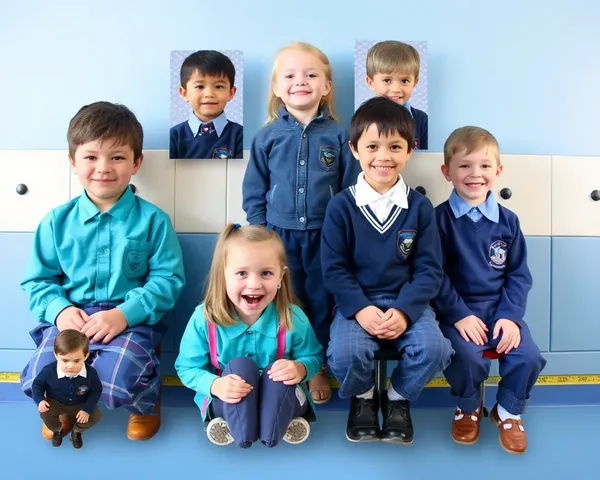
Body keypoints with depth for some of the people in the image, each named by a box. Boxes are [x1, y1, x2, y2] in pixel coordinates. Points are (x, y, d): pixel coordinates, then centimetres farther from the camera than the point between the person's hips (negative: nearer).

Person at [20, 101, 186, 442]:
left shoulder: (152, 220, -4)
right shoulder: (58, 221, 5)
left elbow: (168, 279, -7)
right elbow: (39, 280, 9)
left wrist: (124, 314, -19)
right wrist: (59, 309, -11)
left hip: (131, 319, -3)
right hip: (72, 317, 3)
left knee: (116, 383, -26)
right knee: (39, 382, -17)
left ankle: (147, 399, 14)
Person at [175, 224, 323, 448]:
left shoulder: (293, 318, -17)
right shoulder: (204, 319, -19)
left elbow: (314, 357, -2)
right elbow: (187, 368, -10)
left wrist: (300, 368, -27)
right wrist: (214, 385, -31)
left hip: (279, 399, 1)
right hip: (228, 401, 0)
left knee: (279, 371, -30)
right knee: (238, 366, -29)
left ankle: (275, 428, -15)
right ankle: (240, 429, -19)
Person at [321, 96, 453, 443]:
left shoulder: (420, 206, -1)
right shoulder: (341, 206, -4)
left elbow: (429, 269, -2)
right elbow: (334, 268, -5)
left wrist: (404, 311, -16)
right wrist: (360, 309, -19)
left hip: (407, 300, 2)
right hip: (357, 301, -1)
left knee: (434, 349, -24)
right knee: (346, 353, -28)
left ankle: (398, 398, 10)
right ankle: (363, 397, 10)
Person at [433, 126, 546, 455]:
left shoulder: (507, 221, 4)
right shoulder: (440, 218, -6)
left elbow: (519, 274, 5)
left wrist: (510, 315, -8)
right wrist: (459, 315, -16)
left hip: (500, 308, 3)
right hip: (457, 310, -3)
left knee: (529, 356, -17)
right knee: (466, 357, -27)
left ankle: (508, 411, 17)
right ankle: (469, 407, 10)